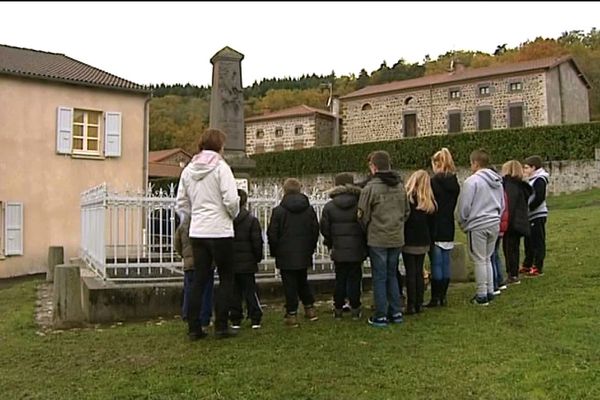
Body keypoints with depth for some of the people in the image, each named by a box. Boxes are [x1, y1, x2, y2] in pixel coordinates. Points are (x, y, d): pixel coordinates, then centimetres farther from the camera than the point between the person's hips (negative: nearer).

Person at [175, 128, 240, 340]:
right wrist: (234, 215, 4)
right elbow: (231, 199, -15)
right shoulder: (220, 167, -9)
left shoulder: (188, 170, 9)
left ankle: (193, 327, 14)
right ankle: (221, 326, 8)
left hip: (197, 232, 5)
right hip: (220, 231, -5)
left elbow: (181, 204, 11)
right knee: (226, 278, 7)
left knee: (199, 279, 11)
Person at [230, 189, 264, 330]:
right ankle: (255, 319, 8)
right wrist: (258, 257, 8)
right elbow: (257, 242, -6)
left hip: (230, 263, 1)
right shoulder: (252, 220, -7)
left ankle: (235, 320, 11)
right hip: (247, 263, -1)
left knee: (234, 291, 9)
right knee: (250, 290, 7)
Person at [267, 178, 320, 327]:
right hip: (304, 254, 4)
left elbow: (272, 234, -7)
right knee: (302, 281, 20)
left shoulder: (278, 211, -10)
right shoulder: (309, 209, 3)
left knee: (290, 285, 2)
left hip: (286, 255, -4)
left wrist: (274, 251, 6)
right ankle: (310, 308, 21)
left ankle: (292, 314, 4)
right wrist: (310, 249, 17)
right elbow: (315, 231, 8)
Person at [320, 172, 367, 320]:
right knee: (355, 278, 8)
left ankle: (338, 309, 17)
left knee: (340, 279, 12)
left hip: (339, 250, 1)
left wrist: (330, 244, 17)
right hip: (357, 249, -1)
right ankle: (355, 309, 13)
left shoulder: (329, 206, -4)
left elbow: (324, 229, 0)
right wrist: (365, 244, 10)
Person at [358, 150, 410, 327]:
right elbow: (407, 211, 12)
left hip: (378, 239, -5)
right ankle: (396, 312, 21)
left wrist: (368, 231, 10)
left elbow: (363, 215, -8)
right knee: (392, 275, 17)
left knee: (379, 278, 4)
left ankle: (381, 316, 10)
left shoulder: (370, 187, -14)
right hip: (397, 238, 5)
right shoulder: (400, 186, 4)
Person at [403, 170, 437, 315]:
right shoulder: (430, 202, 3)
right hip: (423, 242, 4)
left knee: (410, 273, 1)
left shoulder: (406, 198, -11)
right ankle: (418, 304, 16)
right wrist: (430, 240, 18)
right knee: (419, 272, 12)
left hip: (409, 241, -4)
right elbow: (432, 225, 9)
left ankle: (411, 305, 4)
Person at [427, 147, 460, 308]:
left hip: (435, 229, -6)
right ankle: (443, 296, 18)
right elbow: (454, 205, 12)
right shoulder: (455, 183, 6)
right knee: (446, 263, 11)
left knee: (436, 264, -2)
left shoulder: (434, 182, -14)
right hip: (449, 228, 7)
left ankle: (435, 298, 4)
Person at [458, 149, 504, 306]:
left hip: (477, 226, -7)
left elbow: (464, 206, -13)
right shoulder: (498, 182, 10)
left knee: (479, 260, 1)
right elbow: (502, 204, 17)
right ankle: (490, 292, 22)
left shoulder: (472, 181, -14)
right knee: (487, 258, 17)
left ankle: (482, 295, 7)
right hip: (494, 225, 7)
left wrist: (462, 223, 2)